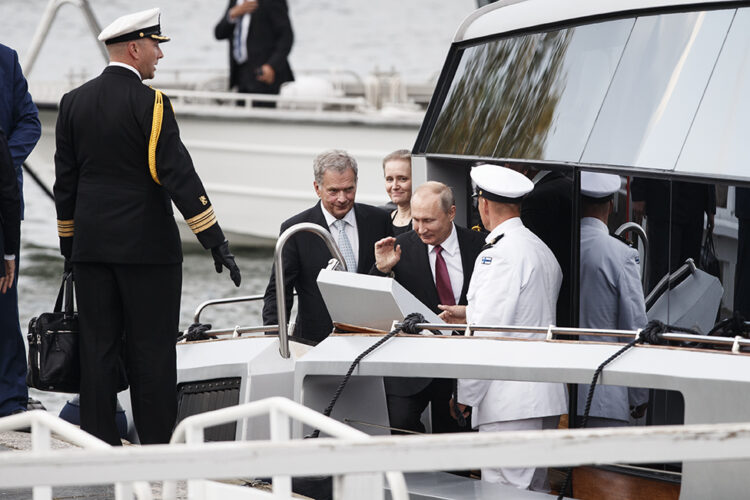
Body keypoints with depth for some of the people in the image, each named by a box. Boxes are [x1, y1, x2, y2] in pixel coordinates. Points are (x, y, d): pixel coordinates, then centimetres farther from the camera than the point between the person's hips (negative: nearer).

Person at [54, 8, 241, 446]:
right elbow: (178, 175, -16)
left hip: (91, 245, 5)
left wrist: (68, 242, 19)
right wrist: (215, 241, -14)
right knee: (152, 351, -1)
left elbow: (65, 180, 11)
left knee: (98, 348, 7)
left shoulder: (74, 102, 7)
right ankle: (159, 446, 1)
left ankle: (100, 444, 9)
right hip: (146, 245, -5)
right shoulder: (150, 103, -12)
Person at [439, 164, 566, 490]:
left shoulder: (498, 254, -14)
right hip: (545, 396, 10)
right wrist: (469, 313, 35)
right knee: (534, 490, 14)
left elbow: (488, 331, -17)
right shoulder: (541, 250, 16)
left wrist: (465, 394, -11)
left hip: (510, 400, -10)